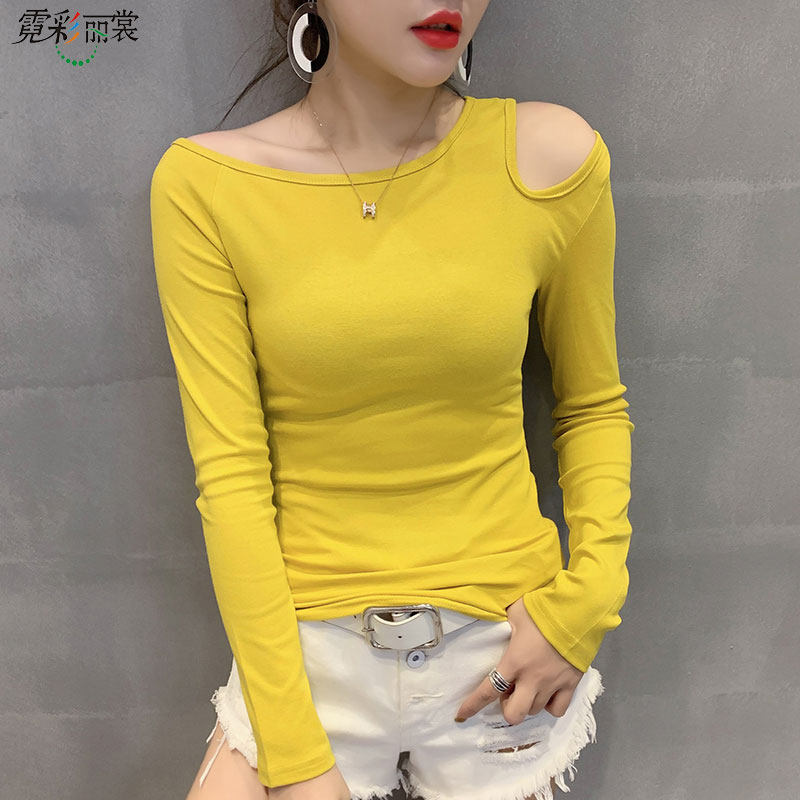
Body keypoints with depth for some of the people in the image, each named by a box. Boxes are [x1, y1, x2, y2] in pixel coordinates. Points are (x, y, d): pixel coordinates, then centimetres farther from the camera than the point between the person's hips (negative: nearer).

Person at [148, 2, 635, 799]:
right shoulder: (204, 183, -9)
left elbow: (593, 405, 5)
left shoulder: (552, 155, -7)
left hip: (503, 649, 1)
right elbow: (229, 475, -11)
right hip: (308, 649, 0)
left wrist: (590, 591, -9)